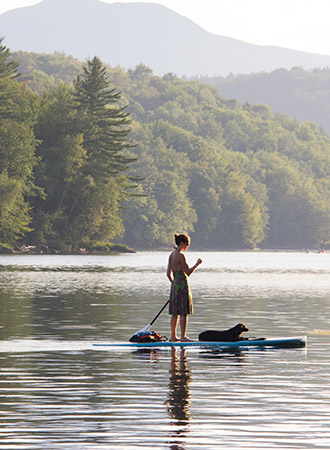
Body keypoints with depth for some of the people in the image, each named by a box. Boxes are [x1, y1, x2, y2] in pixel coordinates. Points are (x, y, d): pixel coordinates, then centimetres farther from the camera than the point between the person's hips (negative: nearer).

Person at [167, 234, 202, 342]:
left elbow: (169, 274, 16)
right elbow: (188, 272, -14)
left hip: (175, 284, 9)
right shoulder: (180, 256, -15)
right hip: (182, 285, -9)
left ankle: (173, 336, 16)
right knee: (184, 312, -7)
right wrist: (197, 264, -3)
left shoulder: (172, 255, 12)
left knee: (175, 312, 12)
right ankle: (183, 337, -8)